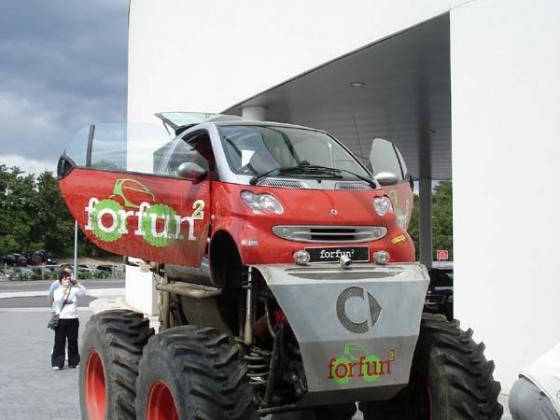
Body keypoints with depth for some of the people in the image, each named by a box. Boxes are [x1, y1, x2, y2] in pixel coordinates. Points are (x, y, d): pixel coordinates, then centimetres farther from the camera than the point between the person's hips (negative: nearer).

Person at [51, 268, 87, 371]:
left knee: (73, 341, 7)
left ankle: (74, 362, 14)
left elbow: (84, 292, -11)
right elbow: (58, 300, -17)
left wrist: (76, 283, -22)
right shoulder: (57, 291, 3)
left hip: (73, 319, 2)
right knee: (59, 342, -1)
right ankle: (57, 363, 2)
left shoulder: (74, 290, 6)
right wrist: (64, 288, -22)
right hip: (61, 319, -2)